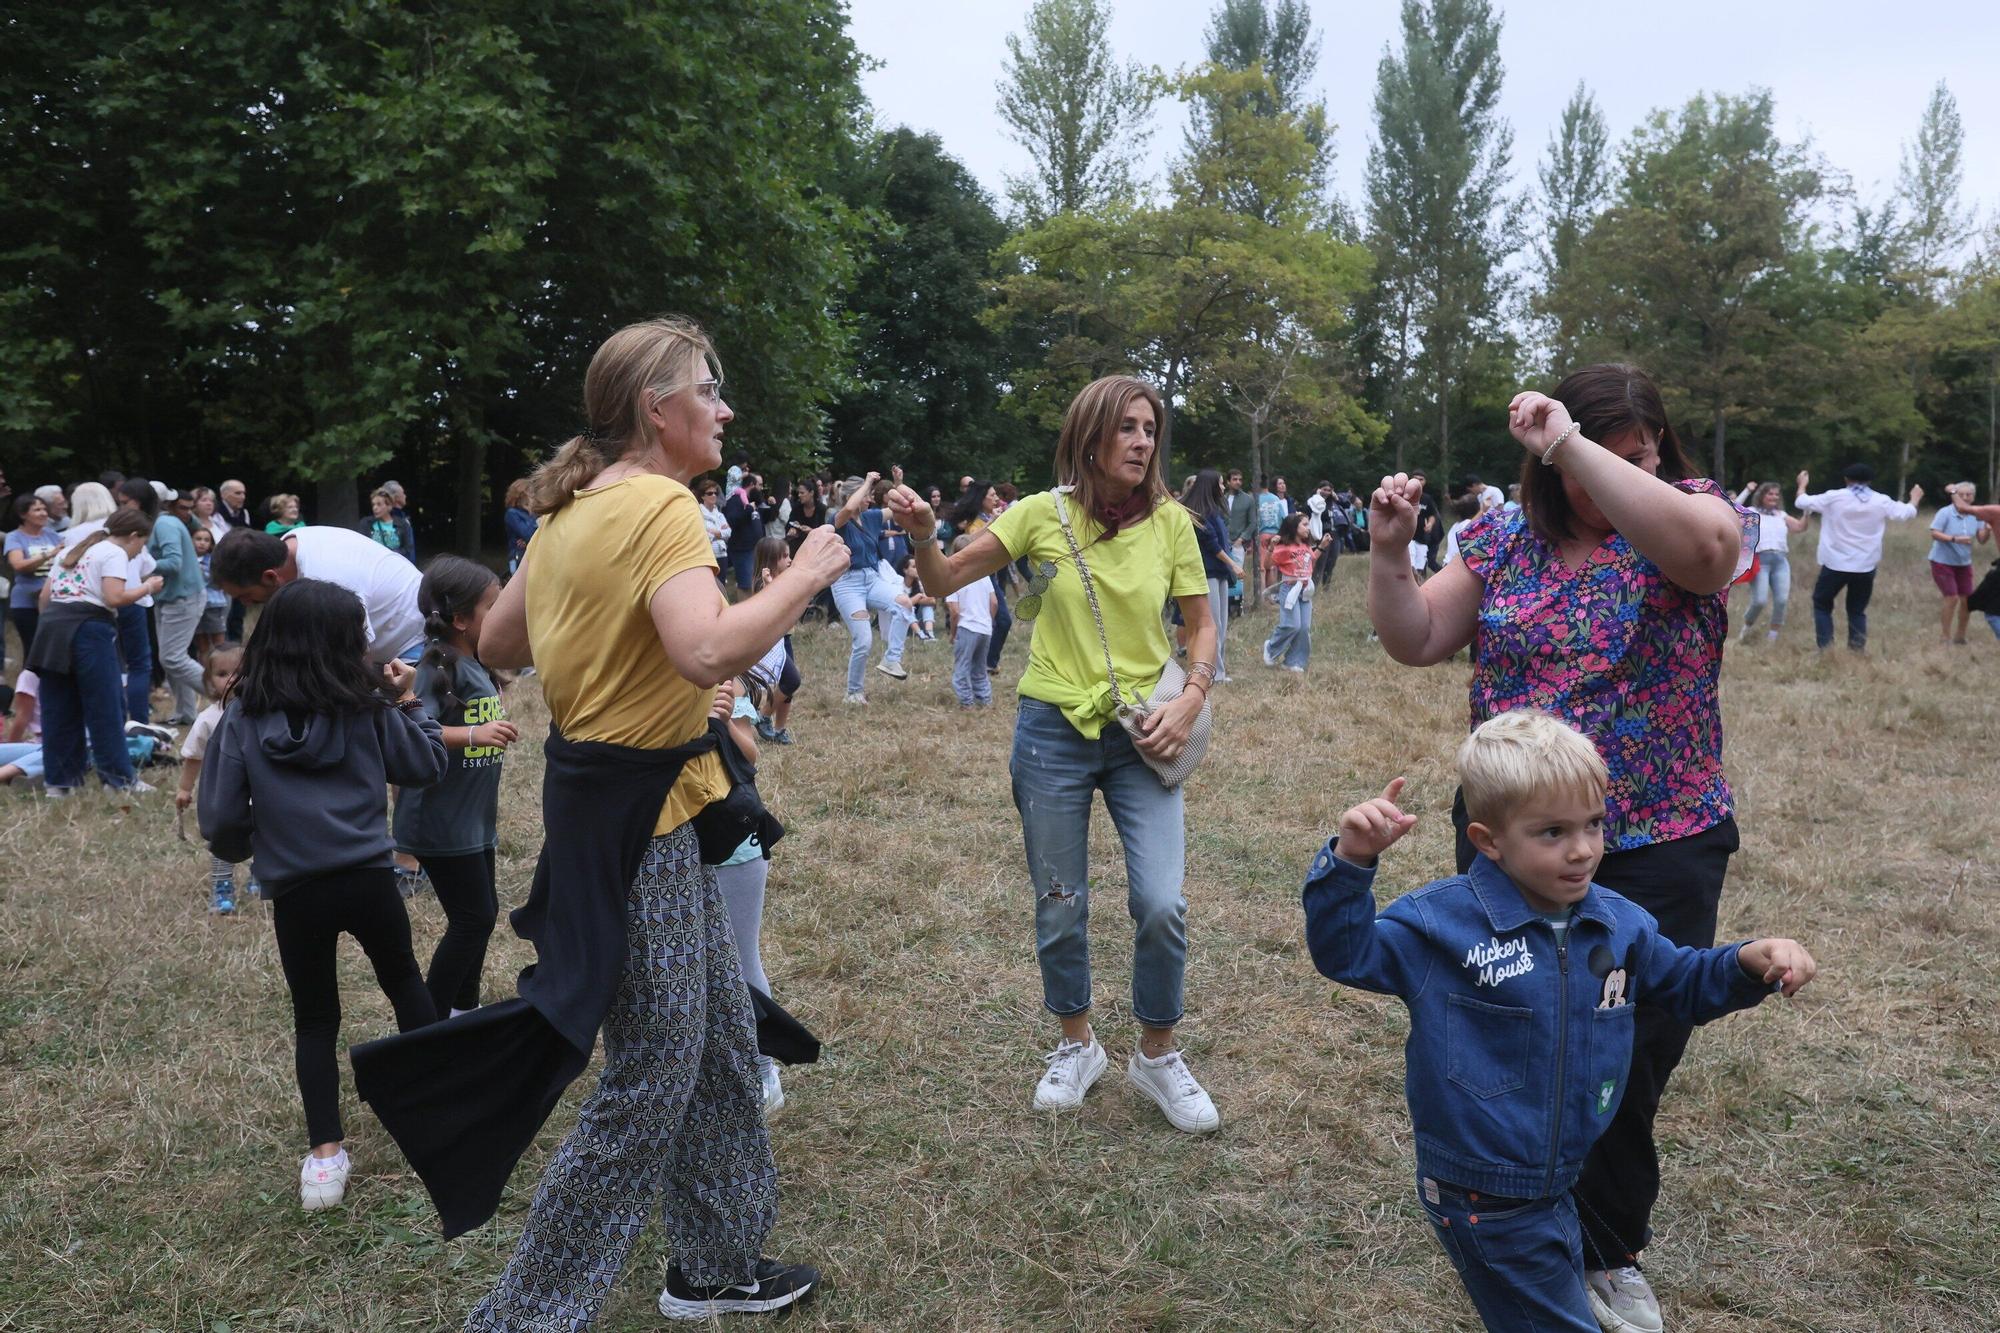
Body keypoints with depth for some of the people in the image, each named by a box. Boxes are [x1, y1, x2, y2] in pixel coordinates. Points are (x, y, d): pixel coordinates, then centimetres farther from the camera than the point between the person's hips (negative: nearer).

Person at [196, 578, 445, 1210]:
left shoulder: (243, 718, -4)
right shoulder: (366, 710, -7)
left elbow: (219, 819, -3)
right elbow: (426, 766, 5)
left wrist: (245, 849, 17)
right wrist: (407, 700, 12)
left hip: (294, 893, 0)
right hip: (367, 878, 0)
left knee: (314, 1019, 16)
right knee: (404, 981, 25)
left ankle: (326, 1153, 12)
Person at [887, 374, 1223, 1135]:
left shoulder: (1170, 521, -4)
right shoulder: (1044, 514, -7)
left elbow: (1202, 624, 5)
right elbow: (945, 583, -3)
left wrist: (1191, 699, -11)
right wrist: (922, 536, -23)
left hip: (1142, 737, 0)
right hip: (1053, 731, 0)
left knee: (1161, 905, -9)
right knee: (1060, 906, 10)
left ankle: (1158, 1057, 17)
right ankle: (1076, 1046, 34)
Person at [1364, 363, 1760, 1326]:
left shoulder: (1694, 512, -8)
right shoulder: (1505, 539, 1)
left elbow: (1701, 545, -33)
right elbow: (1416, 641, 0)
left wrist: (1574, 446, -35)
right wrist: (1388, 552, -16)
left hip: (1657, 846, -2)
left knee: (1632, 1053, 10)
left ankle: (1608, 1252, 35)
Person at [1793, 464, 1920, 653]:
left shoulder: (1833, 498, -7)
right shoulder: (1881, 501, 1)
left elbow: (1801, 502, 2)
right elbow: (1906, 513, 14)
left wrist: (1802, 484, 22)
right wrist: (1914, 499, 36)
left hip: (1835, 565, -2)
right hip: (1865, 567, 3)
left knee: (1822, 604, 12)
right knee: (1857, 610, 14)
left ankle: (1825, 648, 1)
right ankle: (1857, 650, 7)